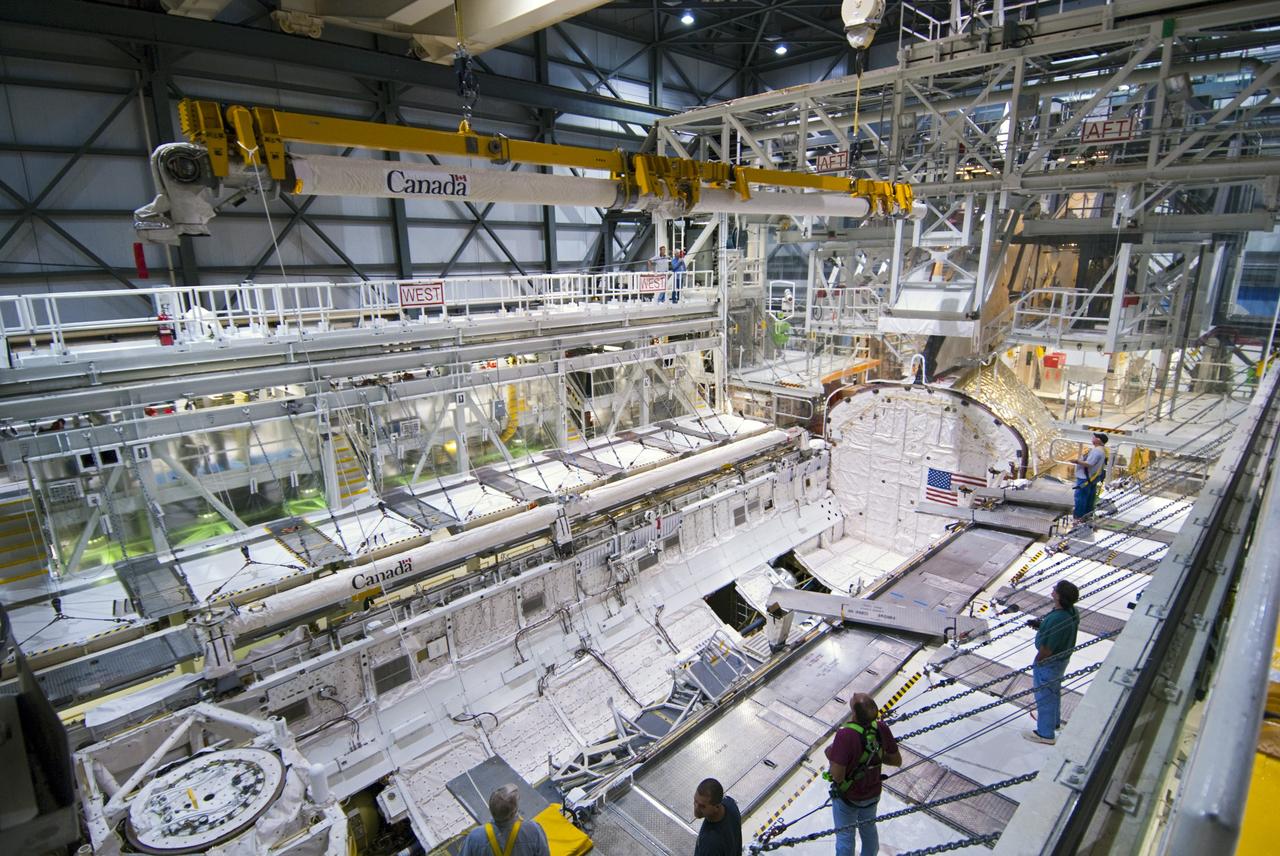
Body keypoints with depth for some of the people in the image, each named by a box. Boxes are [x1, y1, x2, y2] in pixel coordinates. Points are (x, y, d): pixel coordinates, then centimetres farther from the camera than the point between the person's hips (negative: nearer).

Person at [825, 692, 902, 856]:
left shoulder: (845, 735, -39)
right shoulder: (881, 728, -22)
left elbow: (837, 776, -33)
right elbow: (897, 761, -7)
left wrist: (830, 754, -16)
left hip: (847, 796, -5)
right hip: (873, 793, 5)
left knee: (845, 836, 19)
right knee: (869, 828, 31)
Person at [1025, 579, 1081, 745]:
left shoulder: (1056, 620, -39)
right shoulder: (1072, 611, -11)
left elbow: (1046, 650, -29)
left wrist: (1037, 662, -11)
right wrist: (1042, 625, -1)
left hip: (1048, 662, -9)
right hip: (1063, 657, 9)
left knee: (1045, 695, 11)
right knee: (1054, 690, 30)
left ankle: (1046, 734, 30)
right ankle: (1054, 720, 53)